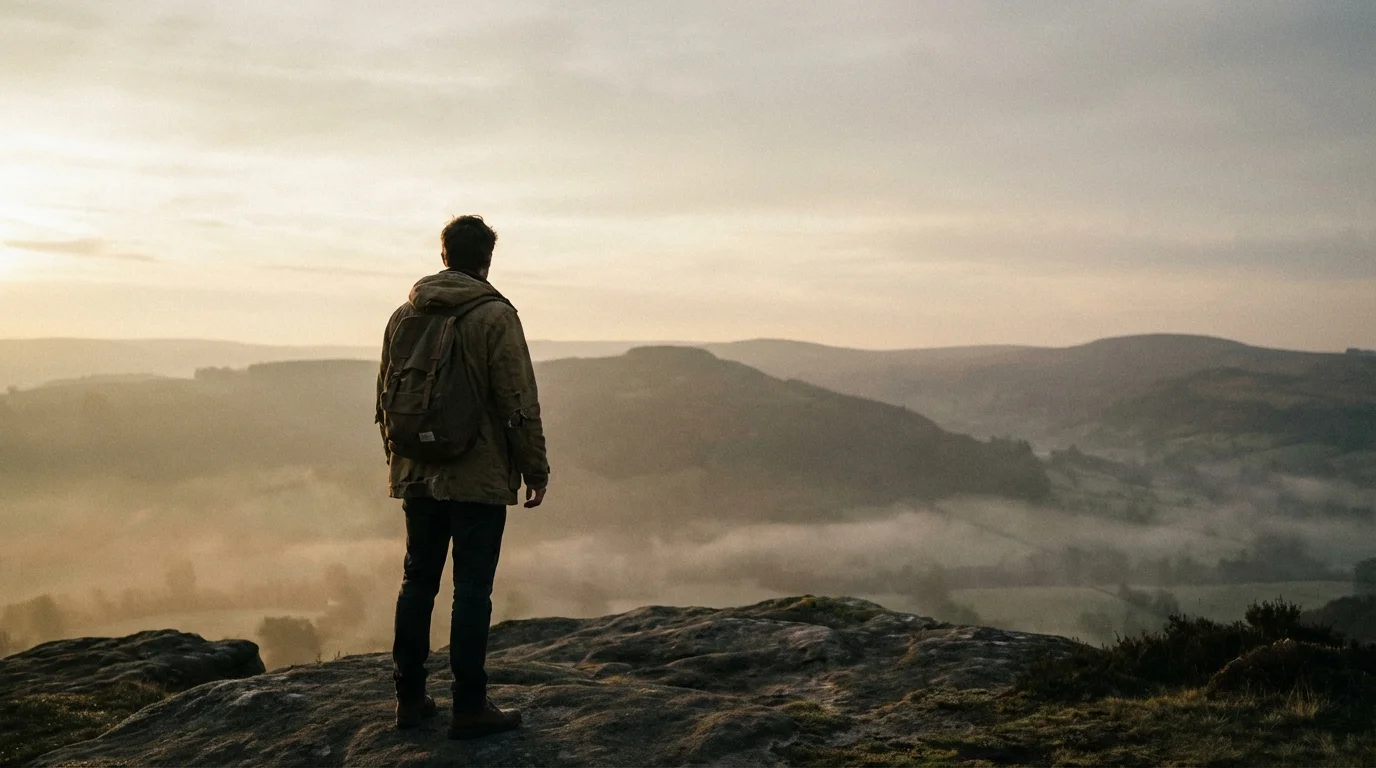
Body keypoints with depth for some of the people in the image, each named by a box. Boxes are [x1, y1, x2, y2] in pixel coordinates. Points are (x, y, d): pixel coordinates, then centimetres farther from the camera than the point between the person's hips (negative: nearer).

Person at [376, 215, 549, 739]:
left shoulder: (404, 314, 8)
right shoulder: (495, 316, -10)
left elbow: (385, 396, 15)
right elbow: (519, 403, -13)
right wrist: (536, 469, -5)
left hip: (417, 475, 6)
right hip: (479, 477, -6)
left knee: (417, 581, 14)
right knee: (472, 589, 0)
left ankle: (410, 697, 20)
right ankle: (470, 707, 5)